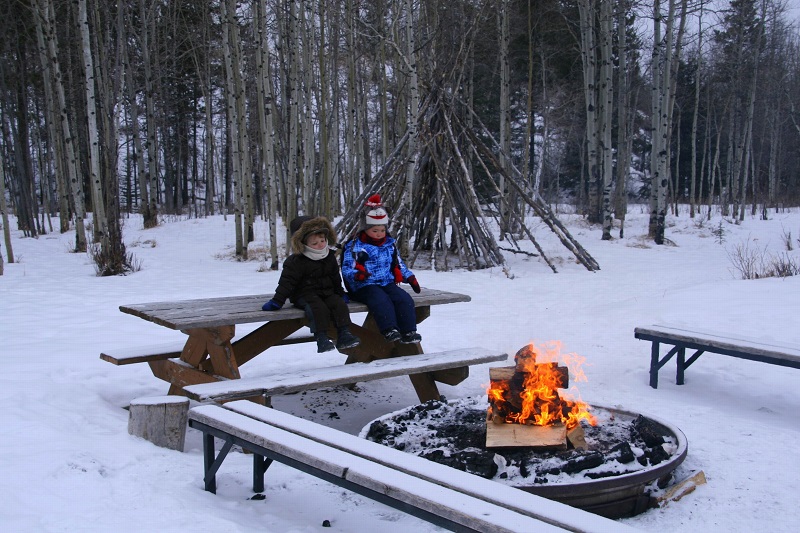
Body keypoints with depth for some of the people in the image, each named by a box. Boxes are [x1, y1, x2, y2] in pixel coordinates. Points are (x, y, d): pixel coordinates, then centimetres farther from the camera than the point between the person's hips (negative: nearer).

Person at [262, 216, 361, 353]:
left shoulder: (330, 258, 8)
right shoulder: (296, 261, -10)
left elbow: (336, 278, 23)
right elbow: (287, 282, -12)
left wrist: (341, 293, 25)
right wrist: (277, 301, -19)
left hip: (327, 292, 5)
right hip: (305, 294, -5)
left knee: (339, 304, -21)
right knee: (318, 307, -33)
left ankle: (344, 335, -21)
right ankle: (321, 338, -35)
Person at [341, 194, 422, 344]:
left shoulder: (390, 244, 18)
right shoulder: (354, 246, 1)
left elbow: (399, 264, 29)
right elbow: (346, 269, -5)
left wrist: (410, 278, 19)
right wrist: (357, 274, -27)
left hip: (387, 283, 5)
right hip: (365, 287, -5)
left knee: (404, 299, -22)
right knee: (381, 300, -35)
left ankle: (408, 332, -27)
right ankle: (389, 330, -44)